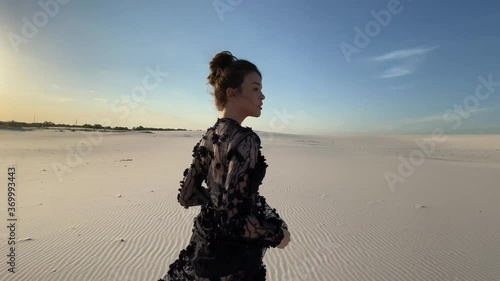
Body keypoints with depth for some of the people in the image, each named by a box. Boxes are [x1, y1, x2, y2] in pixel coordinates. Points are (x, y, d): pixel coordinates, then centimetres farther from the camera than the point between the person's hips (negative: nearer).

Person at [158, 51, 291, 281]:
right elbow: (234, 216, -28)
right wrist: (277, 236, -13)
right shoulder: (245, 139, -25)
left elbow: (187, 195, 4)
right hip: (231, 253, -7)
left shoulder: (209, 136, -1)